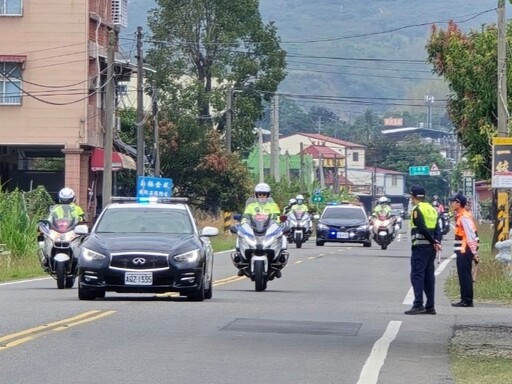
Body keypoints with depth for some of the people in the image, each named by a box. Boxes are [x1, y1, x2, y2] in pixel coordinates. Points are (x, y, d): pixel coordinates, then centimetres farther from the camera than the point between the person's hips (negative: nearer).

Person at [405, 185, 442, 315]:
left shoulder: (417, 209, -9)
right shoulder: (432, 209, 16)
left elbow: (422, 228, -18)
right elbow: (437, 229, 10)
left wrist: (434, 242, -11)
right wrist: (437, 242, -2)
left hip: (420, 246, -8)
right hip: (430, 247, 8)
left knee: (417, 275, -8)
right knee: (429, 276, 12)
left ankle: (418, 305, -15)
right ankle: (430, 306, 12)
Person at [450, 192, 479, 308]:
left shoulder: (464, 217, -16)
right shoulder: (460, 216, 16)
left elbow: (471, 235, -21)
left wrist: (474, 253, -22)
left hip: (465, 251, -10)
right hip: (462, 251, 10)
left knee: (465, 276, -7)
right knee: (464, 276, 12)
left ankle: (467, 300, -5)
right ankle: (465, 300, 17)